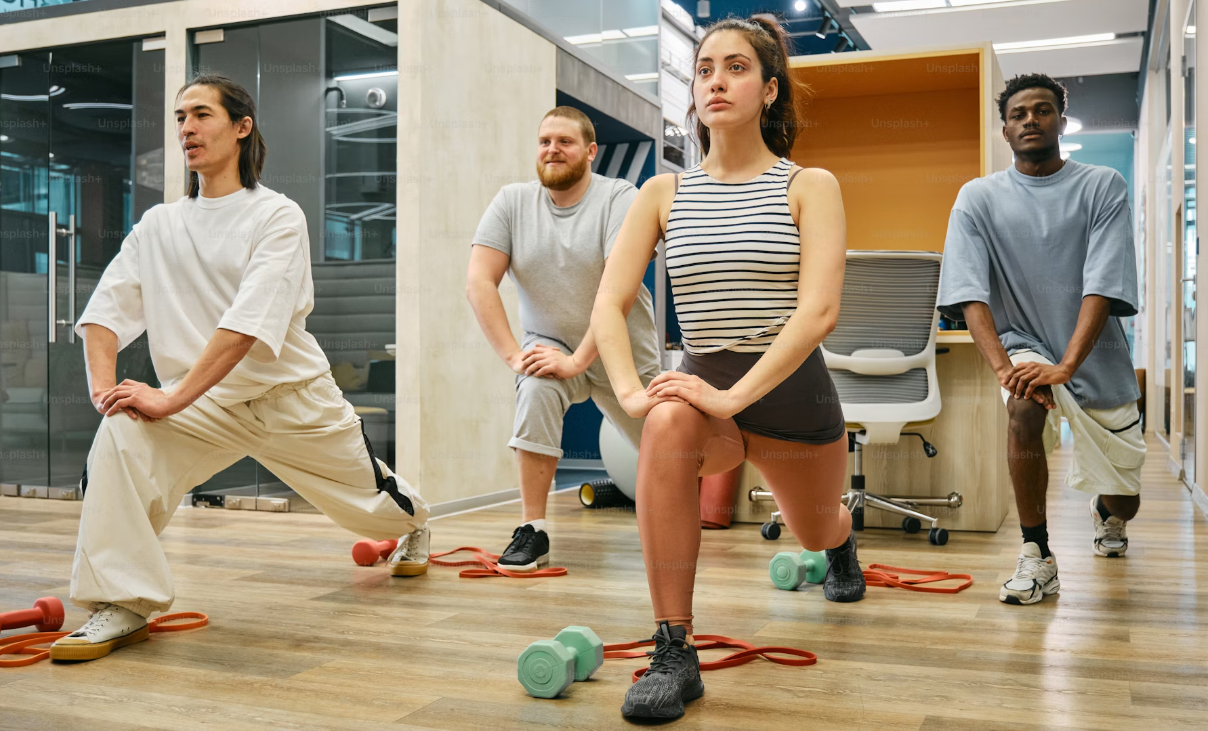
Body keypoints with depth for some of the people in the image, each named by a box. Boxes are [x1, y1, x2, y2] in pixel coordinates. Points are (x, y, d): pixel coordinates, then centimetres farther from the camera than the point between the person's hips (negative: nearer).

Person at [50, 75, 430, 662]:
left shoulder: (277, 216, -12)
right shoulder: (157, 225, 5)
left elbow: (249, 323, -24)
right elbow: (106, 309, 0)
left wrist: (172, 398, -32)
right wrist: (103, 387, -20)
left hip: (293, 395, -2)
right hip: (206, 402, 3)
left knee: (371, 504, 14)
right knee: (122, 434, -28)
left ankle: (413, 521, 53)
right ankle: (122, 604, -19)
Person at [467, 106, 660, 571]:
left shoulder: (620, 198, -16)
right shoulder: (512, 202, -6)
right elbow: (478, 282, -13)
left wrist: (577, 360, -33)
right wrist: (512, 354, -23)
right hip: (550, 342, 1)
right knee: (536, 388, -33)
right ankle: (532, 531, -23)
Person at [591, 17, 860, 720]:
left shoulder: (809, 186, -7)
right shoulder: (663, 192, 1)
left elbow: (819, 309, -20)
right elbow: (609, 304, -4)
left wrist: (734, 397, -30)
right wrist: (630, 390, -22)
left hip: (793, 390, 0)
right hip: (703, 385, 1)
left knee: (817, 533, 22)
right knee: (668, 424, -36)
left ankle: (841, 537, 66)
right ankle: (675, 655, -29)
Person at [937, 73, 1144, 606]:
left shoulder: (1103, 188, -6)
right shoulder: (978, 198, -2)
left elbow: (1104, 286, -18)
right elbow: (969, 295, -14)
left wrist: (1065, 366, -31)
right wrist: (1003, 367, -29)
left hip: (1096, 356, 1)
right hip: (1023, 343, -1)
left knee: (1122, 498, 11)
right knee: (1026, 405, -36)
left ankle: (1105, 514, 53)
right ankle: (1036, 558, -20)